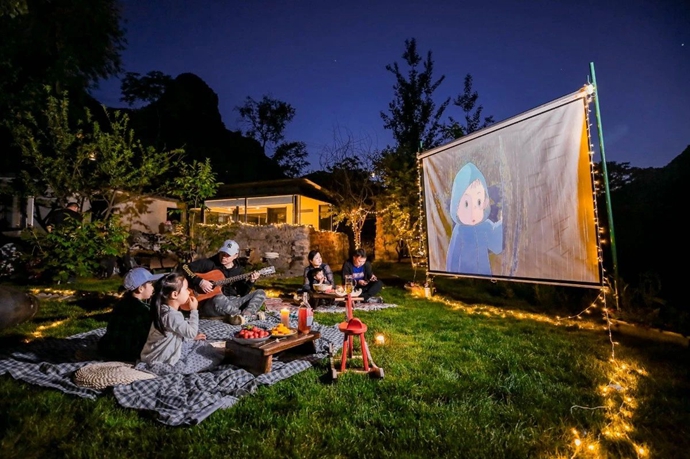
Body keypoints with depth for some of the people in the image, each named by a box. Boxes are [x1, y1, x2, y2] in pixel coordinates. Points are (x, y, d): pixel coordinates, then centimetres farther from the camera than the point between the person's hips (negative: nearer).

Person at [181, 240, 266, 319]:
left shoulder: (239, 270, 8)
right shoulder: (209, 263, -4)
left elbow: (243, 293, 8)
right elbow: (184, 267, -8)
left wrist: (251, 282, -9)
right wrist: (200, 281, -19)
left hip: (231, 303, 5)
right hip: (209, 304, -4)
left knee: (260, 293, -10)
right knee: (219, 298, -42)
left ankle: (245, 316, -34)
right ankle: (246, 316, -24)